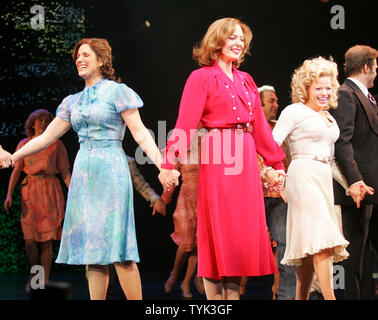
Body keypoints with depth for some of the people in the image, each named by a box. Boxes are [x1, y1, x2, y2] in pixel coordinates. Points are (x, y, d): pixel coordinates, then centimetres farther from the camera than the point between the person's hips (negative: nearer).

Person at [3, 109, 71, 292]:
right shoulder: (24, 144, 7)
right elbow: (16, 171, 3)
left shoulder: (57, 144, 4)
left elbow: (65, 172, 2)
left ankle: (45, 282, 7)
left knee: (47, 239, -3)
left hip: (50, 193, -1)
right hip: (30, 193, 1)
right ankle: (33, 274, 19)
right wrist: (9, 194, -9)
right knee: (30, 239, -6)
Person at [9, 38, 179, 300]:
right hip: (83, 172, 6)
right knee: (90, 245, 3)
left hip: (110, 170, -6)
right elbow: (46, 137, 18)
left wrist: (162, 165, -18)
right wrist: (11, 158, 15)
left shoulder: (117, 91, 0)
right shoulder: (73, 101, 16)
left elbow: (140, 133, -6)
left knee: (116, 244, -10)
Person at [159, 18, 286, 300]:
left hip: (245, 160, 6)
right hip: (217, 159, -6)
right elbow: (186, 123, -10)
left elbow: (259, 125, 18)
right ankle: (215, 298, 4)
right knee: (217, 229, -3)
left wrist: (276, 163, 16)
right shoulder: (202, 77, 0)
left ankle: (233, 294, 11)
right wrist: (170, 163, -20)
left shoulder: (245, 80, 17)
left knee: (243, 232, 5)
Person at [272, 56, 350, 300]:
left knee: (311, 244, 5)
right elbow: (272, 143, -8)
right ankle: (330, 297, -21)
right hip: (304, 176, -7)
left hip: (325, 178, 7)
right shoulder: (295, 111, -2)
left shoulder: (329, 118, 19)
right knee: (320, 237, -17)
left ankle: (301, 298, 9)